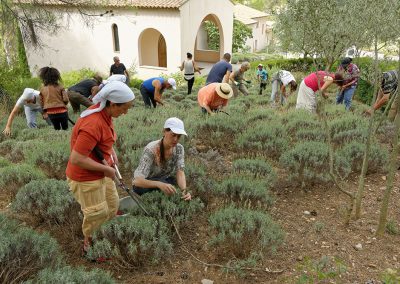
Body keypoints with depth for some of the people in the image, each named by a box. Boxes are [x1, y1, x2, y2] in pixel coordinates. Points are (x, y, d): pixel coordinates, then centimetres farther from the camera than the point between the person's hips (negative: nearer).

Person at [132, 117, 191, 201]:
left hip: (165, 181, 5)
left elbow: (180, 173, -20)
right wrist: (159, 184, -55)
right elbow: (137, 180, -37)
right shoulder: (151, 150, -29)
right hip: (144, 186, -4)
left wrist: (184, 190, -41)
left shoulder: (179, 149, -12)